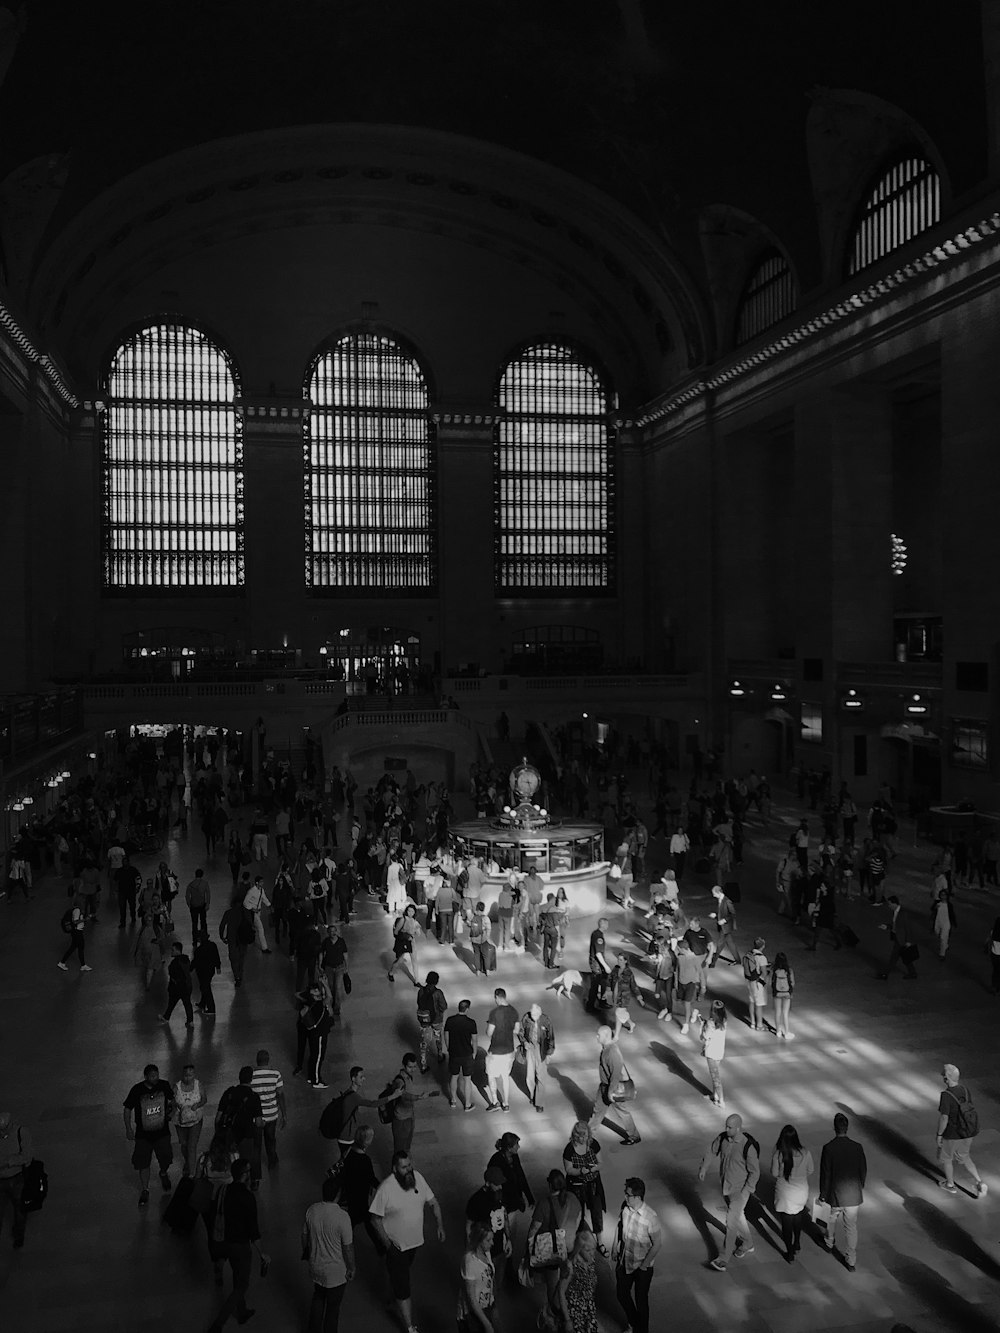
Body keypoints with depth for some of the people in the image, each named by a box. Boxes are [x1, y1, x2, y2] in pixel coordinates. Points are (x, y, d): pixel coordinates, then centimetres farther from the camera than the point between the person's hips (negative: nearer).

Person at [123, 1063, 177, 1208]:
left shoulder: (164, 1085, -9)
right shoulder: (137, 1090, -15)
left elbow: (172, 1099, 12)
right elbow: (127, 1109, -4)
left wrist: (172, 1108, -5)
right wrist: (128, 1129, -8)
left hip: (162, 1132, 1)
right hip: (143, 1134, -1)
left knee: (165, 1159, 11)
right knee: (143, 1163, 4)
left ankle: (164, 1174, 45)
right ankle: (145, 1190, 25)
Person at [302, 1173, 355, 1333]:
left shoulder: (311, 1210, -13)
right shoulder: (342, 1216, -28)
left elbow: (305, 1235, 2)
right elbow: (348, 1247, -19)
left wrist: (306, 1254, 21)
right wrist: (351, 1268, -3)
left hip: (315, 1266, 5)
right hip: (336, 1272, -5)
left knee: (318, 1297, 29)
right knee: (333, 1305, 17)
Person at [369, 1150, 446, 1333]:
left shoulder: (418, 1177, -12)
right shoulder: (386, 1189, -27)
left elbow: (433, 1203, 1)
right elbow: (375, 1219, -17)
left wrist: (440, 1226, -8)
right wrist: (387, 1244, -17)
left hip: (415, 1240, 5)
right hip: (397, 1245, -5)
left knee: (403, 1272, 28)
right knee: (403, 1286, 3)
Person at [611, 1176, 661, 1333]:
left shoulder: (650, 1217, -31)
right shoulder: (624, 1206, -15)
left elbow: (657, 1243, -19)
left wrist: (644, 1265, -14)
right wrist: (615, 1248, 10)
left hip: (642, 1266, -6)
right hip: (624, 1261, 6)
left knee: (641, 1301, 13)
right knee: (621, 1295, 23)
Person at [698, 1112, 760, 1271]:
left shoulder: (748, 1147, -26)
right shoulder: (722, 1138, -10)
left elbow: (755, 1172, -18)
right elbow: (711, 1151, 9)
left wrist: (745, 1192, -19)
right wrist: (703, 1168, 7)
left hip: (740, 1190, -6)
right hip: (725, 1186, 6)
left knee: (731, 1222, -5)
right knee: (737, 1216, 23)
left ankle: (724, 1259, 3)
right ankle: (747, 1244, 45)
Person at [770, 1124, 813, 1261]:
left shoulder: (778, 1154, -21)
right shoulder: (805, 1153, -16)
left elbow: (774, 1173, -9)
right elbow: (810, 1171, -1)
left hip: (785, 1193, -2)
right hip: (802, 1191, 2)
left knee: (787, 1223, 14)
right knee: (798, 1218, 30)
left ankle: (790, 1253, 25)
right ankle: (797, 1243, 46)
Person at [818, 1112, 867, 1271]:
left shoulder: (828, 1148, -19)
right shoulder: (857, 1147, -12)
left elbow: (825, 1174, -13)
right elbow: (863, 1171, 0)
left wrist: (823, 1195, 1)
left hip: (834, 1194, -1)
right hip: (853, 1195, 1)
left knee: (831, 1219, 26)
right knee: (851, 1227, 13)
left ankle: (829, 1242, 49)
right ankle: (851, 1261, 17)